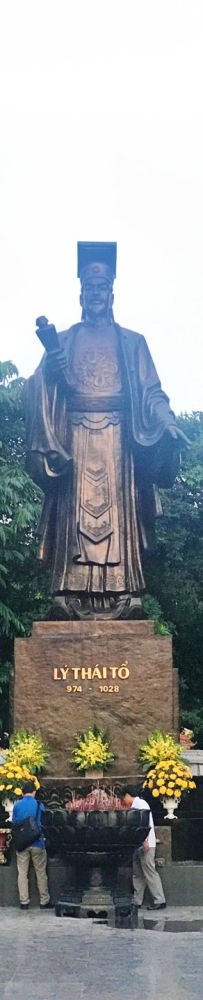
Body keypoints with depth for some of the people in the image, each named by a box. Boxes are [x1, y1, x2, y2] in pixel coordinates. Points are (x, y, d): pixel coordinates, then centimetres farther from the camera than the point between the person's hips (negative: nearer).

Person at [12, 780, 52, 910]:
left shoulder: (17, 806, -1)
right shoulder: (39, 806, -4)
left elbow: (14, 823, 8)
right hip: (37, 843, -1)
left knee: (22, 873, 6)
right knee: (41, 873, 6)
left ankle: (24, 902, 5)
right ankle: (44, 902, 10)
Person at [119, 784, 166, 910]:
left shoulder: (141, 804, -8)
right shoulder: (132, 807, 18)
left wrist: (145, 841, -23)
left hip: (145, 845, -9)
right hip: (137, 845, 9)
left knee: (150, 872, -9)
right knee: (137, 874, 9)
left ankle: (160, 901, -8)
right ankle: (137, 901, 11)